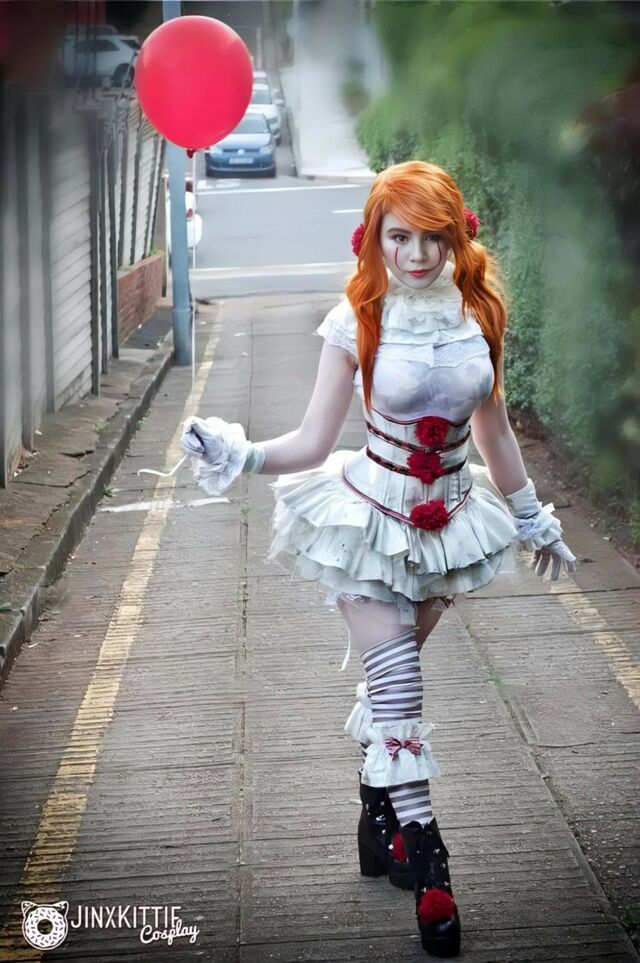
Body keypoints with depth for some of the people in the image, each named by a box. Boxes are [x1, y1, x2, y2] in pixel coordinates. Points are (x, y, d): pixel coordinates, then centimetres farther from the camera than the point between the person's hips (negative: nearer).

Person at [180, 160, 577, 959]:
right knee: (397, 690, -5)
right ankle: (426, 864, 2)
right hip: (373, 518, -3)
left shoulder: (477, 312, -3)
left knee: (392, 680, 13)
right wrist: (238, 456, -28)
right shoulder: (358, 322, -14)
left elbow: (493, 429, 10)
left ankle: (379, 825, 30)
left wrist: (532, 519, 18)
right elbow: (312, 444, -12)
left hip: (449, 521, 3)